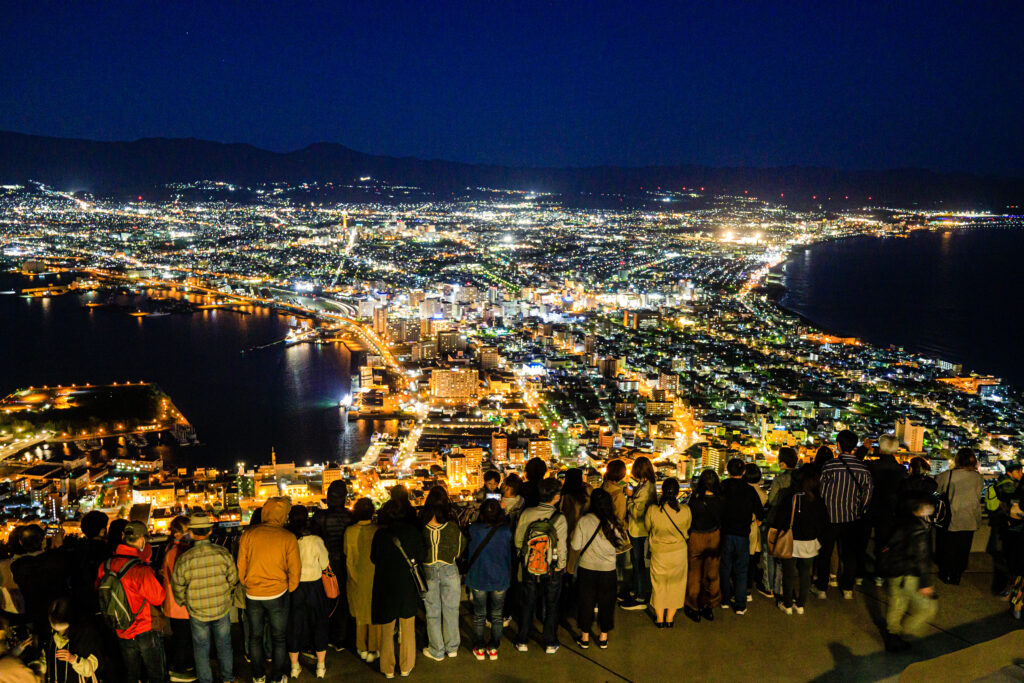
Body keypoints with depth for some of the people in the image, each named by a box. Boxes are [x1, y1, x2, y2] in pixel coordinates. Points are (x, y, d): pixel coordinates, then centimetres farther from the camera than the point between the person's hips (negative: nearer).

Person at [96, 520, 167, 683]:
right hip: (145, 631, -6)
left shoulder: (106, 565, -6)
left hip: (122, 632, 6)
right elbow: (158, 598, -17)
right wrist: (155, 579, 0)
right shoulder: (141, 569, -25)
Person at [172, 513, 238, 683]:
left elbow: (177, 587, -7)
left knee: (201, 648, 18)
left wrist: (183, 603, 14)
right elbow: (233, 579, -4)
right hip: (222, 608, 1)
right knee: (224, 645, 20)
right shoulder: (223, 553, -16)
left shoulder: (184, 559, -18)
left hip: (197, 612, -1)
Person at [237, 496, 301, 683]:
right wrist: (289, 591, 10)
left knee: (255, 636, 18)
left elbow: (240, 565, 2)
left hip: (252, 595, 2)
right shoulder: (288, 538, -11)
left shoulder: (249, 534, -6)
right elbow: (294, 569, -6)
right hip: (278, 594, -2)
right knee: (279, 638, 13)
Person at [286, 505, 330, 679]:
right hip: (313, 587, -1)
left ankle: (295, 667, 27)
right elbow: (324, 564, -5)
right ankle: (321, 667, 24)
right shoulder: (315, 540, -16)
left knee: (294, 625, 16)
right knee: (318, 625, 15)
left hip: (292, 588, 1)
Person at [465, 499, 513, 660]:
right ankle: (493, 649, 22)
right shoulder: (505, 531, -14)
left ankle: (479, 649, 24)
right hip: (500, 580, 0)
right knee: (496, 615, 15)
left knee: (479, 615, 15)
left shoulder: (474, 529, -15)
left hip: (478, 578, 0)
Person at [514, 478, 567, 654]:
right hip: (552, 569, -2)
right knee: (551, 606, 15)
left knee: (528, 605, 17)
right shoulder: (559, 518, -19)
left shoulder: (526, 514, -12)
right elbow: (562, 547, -16)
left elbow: (518, 540, -3)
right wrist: (561, 566, 1)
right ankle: (550, 643, 24)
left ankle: (522, 641, 26)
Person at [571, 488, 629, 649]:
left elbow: (576, 546, -9)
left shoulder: (583, 521, -13)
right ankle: (603, 638, 25)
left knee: (586, 601, 13)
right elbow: (624, 542, 0)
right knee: (606, 603, 15)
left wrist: (573, 536, 10)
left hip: (587, 568, 0)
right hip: (608, 569, 0)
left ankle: (585, 637, 22)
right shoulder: (614, 522, -11)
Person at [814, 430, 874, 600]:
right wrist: (859, 511, 13)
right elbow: (867, 494, -1)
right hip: (853, 518, 2)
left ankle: (822, 589, 20)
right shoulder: (863, 468, -6)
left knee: (825, 554, 12)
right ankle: (848, 589, 24)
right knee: (850, 554, 16)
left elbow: (821, 492, -9)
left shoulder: (829, 466, -15)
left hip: (830, 517, -2)